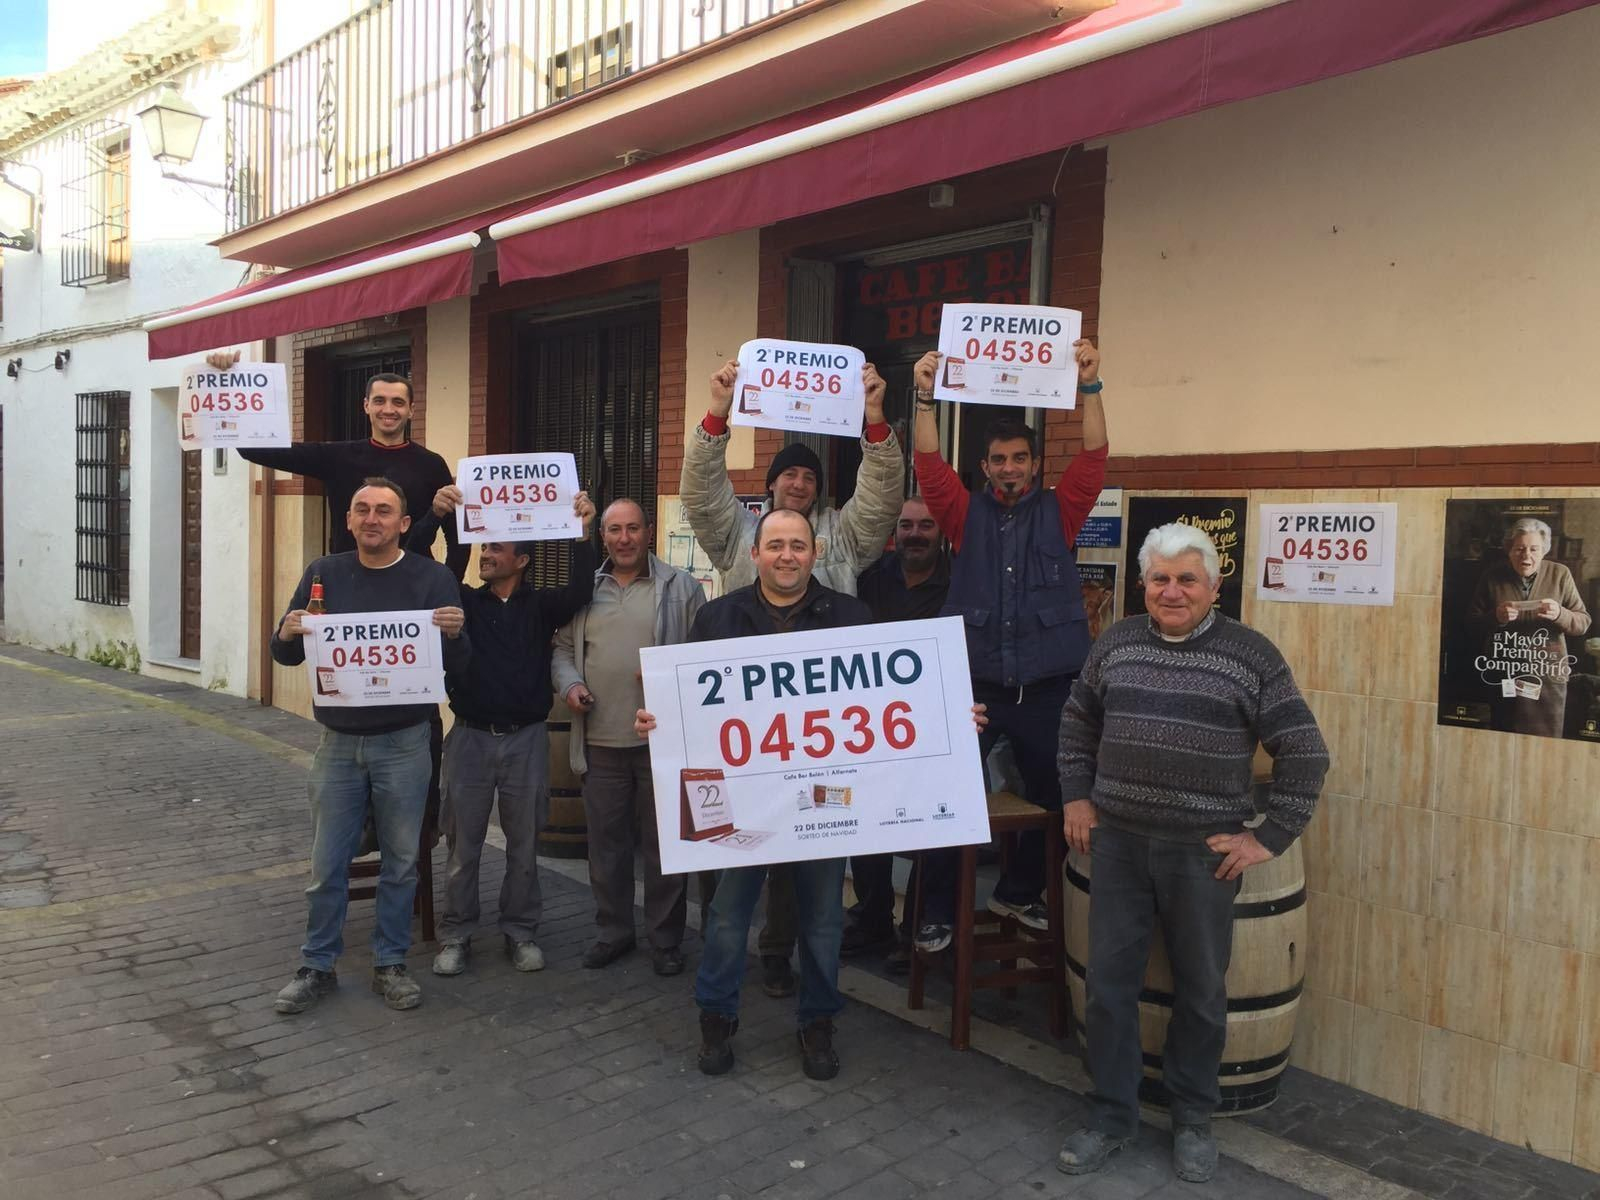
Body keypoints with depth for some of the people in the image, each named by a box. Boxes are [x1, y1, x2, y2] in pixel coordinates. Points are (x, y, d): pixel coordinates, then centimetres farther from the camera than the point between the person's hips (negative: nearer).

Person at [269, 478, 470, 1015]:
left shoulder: (432, 578, -4)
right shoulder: (324, 574, 3)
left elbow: (457, 666, -5)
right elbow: (286, 655, 7)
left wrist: (453, 634, -27)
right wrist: (287, 634, -16)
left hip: (403, 744, -1)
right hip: (338, 742, 2)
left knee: (401, 861, 9)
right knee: (327, 863, 8)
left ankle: (390, 963, 25)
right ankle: (317, 966, 24)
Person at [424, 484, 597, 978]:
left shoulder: (540, 605, 2)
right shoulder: (463, 601, 4)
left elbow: (579, 592, -16)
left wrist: (582, 535, -29)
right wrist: (435, 515, -23)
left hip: (527, 737, 0)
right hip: (470, 735, 0)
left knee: (524, 843, 9)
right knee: (463, 843, 7)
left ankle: (520, 931, 22)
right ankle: (456, 934, 19)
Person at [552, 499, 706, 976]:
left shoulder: (681, 587, 1)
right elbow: (563, 648, 17)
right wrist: (569, 683, -2)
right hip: (600, 739, 3)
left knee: (663, 842, 6)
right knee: (605, 842, 12)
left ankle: (666, 938, 20)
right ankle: (613, 931, 28)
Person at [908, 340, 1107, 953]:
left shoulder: (1059, 512, 6)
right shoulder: (966, 513, 6)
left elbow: (1093, 458, -5)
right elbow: (930, 466, -6)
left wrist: (1089, 387, -14)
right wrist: (926, 397, -16)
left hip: (1049, 689, 1)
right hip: (974, 686, -1)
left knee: (1054, 799, 12)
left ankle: (1018, 893, 34)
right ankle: (937, 911, 14)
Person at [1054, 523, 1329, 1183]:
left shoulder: (1251, 654, -7)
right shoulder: (1115, 644, 3)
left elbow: (1305, 754, -4)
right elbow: (1077, 721, 18)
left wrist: (1268, 838, -7)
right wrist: (1076, 796, 11)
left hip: (1203, 850, -2)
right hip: (1117, 842, 3)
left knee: (1201, 990, 12)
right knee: (1108, 983, 8)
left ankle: (1193, 1118, 32)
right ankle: (1111, 1115, 25)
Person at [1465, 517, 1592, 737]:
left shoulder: (1560, 574, 1)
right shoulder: (1494, 575, 3)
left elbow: (1583, 623, 1)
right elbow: (1472, 619, 4)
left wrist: (1560, 614, -20)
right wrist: (1496, 617, -16)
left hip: (1548, 676, -1)